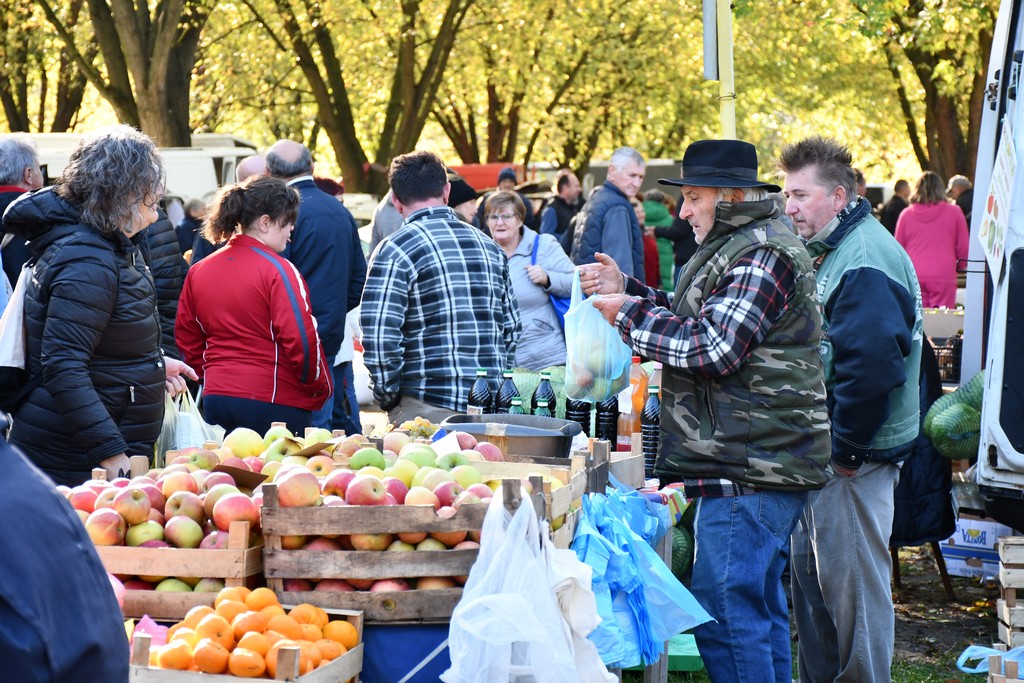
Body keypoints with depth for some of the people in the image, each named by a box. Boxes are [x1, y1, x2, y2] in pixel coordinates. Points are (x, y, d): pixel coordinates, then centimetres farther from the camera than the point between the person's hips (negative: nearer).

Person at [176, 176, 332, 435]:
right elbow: (302, 341, -15)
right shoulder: (277, 270, -11)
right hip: (274, 403, -6)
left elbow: (186, 338, 15)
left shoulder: (198, 271, 9)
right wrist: (321, 390, -2)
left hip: (216, 398, 6)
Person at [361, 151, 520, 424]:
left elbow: (378, 336, -14)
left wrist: (388, 398, -2)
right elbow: (512, 327, 18)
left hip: (429, 410, -6)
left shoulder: (395, 250, -7)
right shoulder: (489, 246, 13)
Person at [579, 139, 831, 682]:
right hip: (759, 464, 11)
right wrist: (626, 289, 16)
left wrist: (629, 314, -12)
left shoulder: (761, 255, -15)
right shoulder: (739, 246, 20)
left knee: (724, 613, -12)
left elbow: (712, 347, -21)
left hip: (749, 469, -11)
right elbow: (695, 318, 26)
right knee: (758, 606, 17)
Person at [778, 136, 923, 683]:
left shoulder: (865, 263, -21)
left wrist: (846, 446, -22)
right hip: (820, 453, 10)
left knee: (853, 585, -3)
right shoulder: (828, 251, 13)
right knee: (812, 576, 18)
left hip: (854, 459, -10)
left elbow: (872, 365, -31)